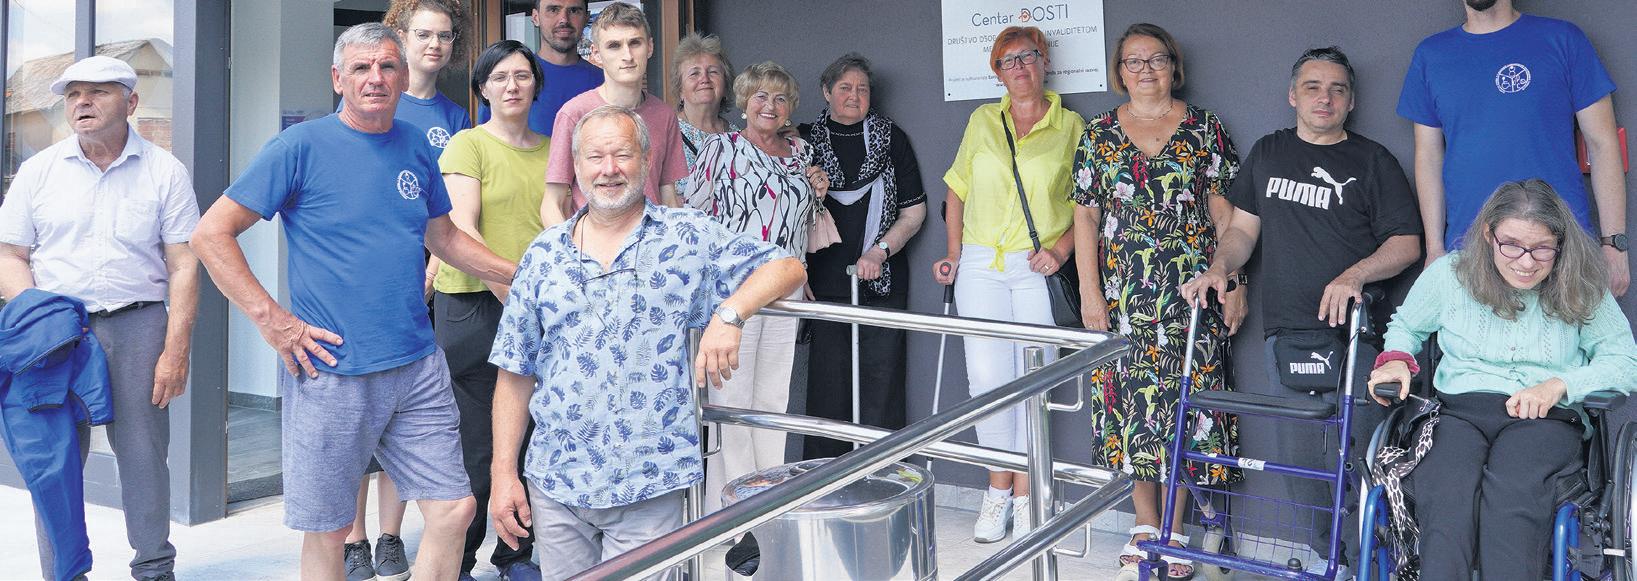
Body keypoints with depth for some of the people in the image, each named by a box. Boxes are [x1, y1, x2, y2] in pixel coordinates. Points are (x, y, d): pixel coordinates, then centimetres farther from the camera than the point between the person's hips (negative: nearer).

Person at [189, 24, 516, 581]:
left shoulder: (416, 149, 10)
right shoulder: (301, 147, -6)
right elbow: (211, 234, -6)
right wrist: (272, 320, -13)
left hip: (419, 367, 5)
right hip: (331, 373, -4)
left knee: (454, 510, 3)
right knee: (328, 529, 7)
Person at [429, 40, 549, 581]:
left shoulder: (551, 149, 14)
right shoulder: (467, 145, -1)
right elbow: (461, 231, -10)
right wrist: (511, 296, -16)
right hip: (474, 306, -4)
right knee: (475, 444, 0)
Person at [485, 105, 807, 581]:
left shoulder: (688, 237, -1)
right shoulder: (545, 254, 6)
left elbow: (786, 268, -3)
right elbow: (516, 371, 8)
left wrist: (730, 312, -21)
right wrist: (504, 473, 3)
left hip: (649, 486, -3)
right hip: (555, 480, 3)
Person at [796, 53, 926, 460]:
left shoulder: (891, 138, 9)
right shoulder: (805, 140, 9)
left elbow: (914, 211, 8)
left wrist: (880, 251, -5)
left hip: (883, 281, 0)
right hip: (826, 281, 0)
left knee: (881, 376, -3)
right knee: (828, 379, -1)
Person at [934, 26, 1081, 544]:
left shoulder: (1070, 127, 5)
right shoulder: (982, 121, 12)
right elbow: (957, 191, 16)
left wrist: (1061, 249, -10)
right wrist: (955, 254, 8)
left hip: (1038, 269, -2)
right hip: (981, 264, 2)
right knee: (987, 377, -1)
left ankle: (1024, 495, 9)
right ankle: (998, 488, 13)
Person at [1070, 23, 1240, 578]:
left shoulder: (1204, 128, 5)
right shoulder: (1099, 133, 8)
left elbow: (1225, 211, 3)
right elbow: (1085, 215, 5)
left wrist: (1234, 283, -3)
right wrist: (1090, 291, -2)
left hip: (1190, 292, -1)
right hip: (1122, 295, 1)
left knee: (1184, 399, 0)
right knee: (1131, 397, 4)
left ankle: (1175, 531, 12)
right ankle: (1145, 522, 19)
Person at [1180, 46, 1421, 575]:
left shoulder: (1372, 161, 5)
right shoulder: (1268, 153, 15)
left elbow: (1406, 243, 0)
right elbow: (1243, 228, 17)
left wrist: (1354, 275, -18)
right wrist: (1219, 268, -3)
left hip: (1350, 337, -3)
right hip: (1284, 334, 3)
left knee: (1349, 460, -5)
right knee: (1297, 461, 7)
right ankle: (1324, 553, 21)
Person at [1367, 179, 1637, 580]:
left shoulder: (1581, 291, 8)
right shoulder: (1449, 274, 9)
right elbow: (1406, 326, 26)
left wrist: (1560, 384, -8)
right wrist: (1397, 359, 3)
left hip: (1547, 419, 0)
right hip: (1458, 412, 1)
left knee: (1513, 495, -37)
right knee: (1446, 499, -35)